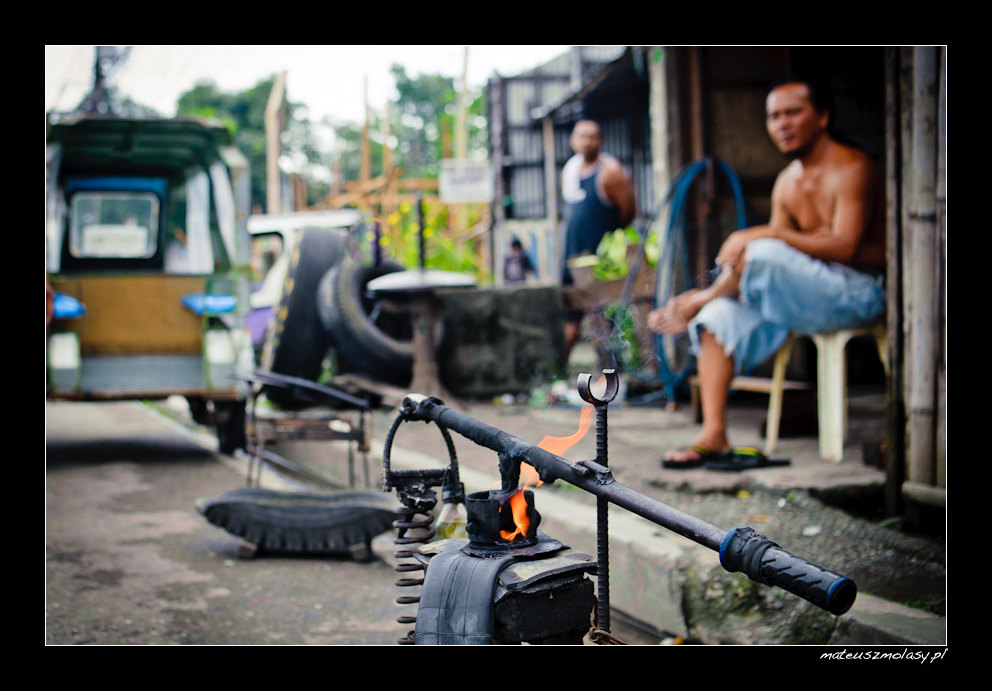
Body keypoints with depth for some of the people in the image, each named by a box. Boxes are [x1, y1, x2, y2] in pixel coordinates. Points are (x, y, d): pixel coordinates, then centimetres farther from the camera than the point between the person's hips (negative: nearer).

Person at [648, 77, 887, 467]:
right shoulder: (787, 183, 12)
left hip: (859, 293, -8)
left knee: (765, 254, -32)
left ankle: (699, 300, -3)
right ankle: (714, 436, -18)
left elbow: (844, 247, -23)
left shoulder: (851, 169, -11)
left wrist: (764, 234, -26)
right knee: (720, 315, -12)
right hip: (805, 298, 8)